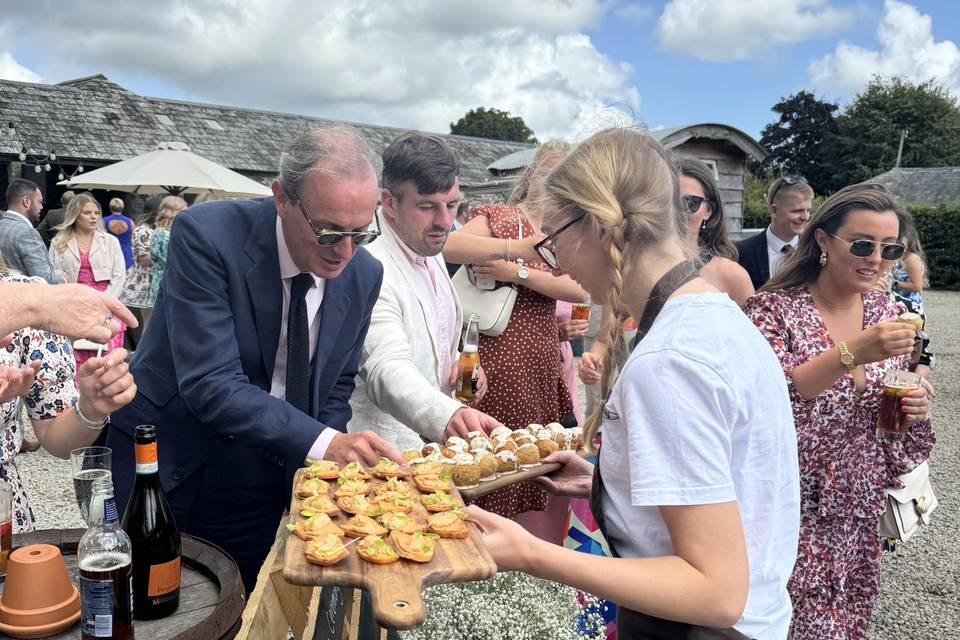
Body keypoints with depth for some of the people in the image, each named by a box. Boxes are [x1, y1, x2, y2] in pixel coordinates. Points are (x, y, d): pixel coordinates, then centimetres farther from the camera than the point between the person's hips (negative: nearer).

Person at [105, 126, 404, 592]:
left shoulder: (364, 275, -8)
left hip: (259, 491, 3)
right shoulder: (205, 234, -23)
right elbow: (210, 382, -30)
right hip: (159, 469, -3)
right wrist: (322, 443, -38)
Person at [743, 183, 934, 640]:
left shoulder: (889, 314, 3)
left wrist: (915, 410, -10)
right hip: (789, 506, -5)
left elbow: (888, 411, 12)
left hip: (859, 508, 5)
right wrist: (852, 353, -34)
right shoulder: (774, 308, -14)